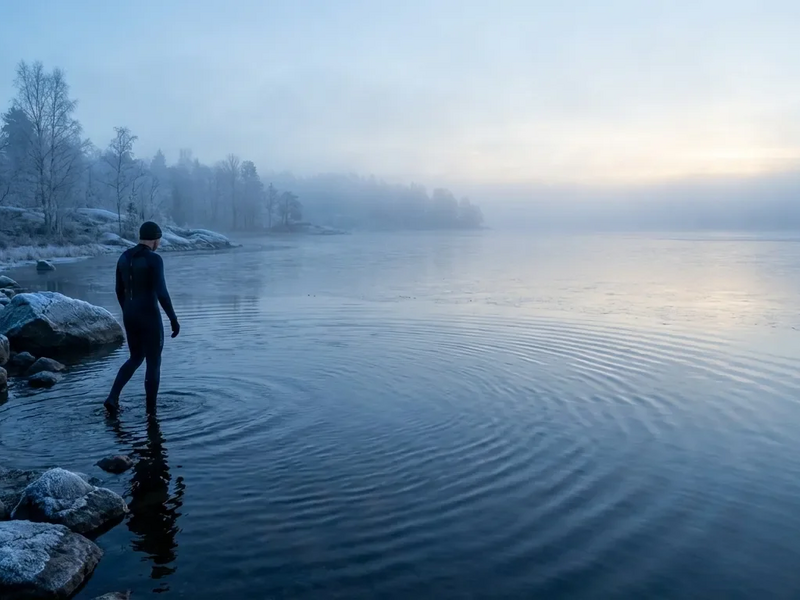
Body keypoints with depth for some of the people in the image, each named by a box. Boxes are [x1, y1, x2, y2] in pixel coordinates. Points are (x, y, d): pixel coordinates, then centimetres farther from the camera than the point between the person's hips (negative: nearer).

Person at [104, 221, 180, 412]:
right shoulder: (154, 259, -17)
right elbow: (161, 293, -22)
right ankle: (151, 410, 16)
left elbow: (119, 290, 14)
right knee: (154, 363, 8)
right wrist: (174, 319, -14)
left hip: (130, 316, 7)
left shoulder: (124, 257, 7)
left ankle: (112, 398, 13)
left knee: (136, 359, 25)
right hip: (149, 318, -7)